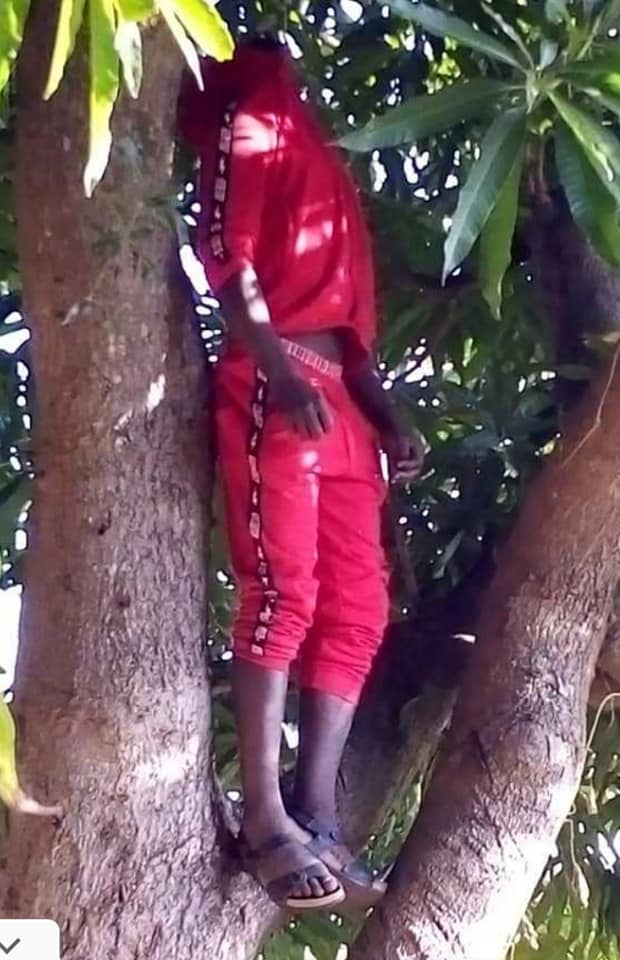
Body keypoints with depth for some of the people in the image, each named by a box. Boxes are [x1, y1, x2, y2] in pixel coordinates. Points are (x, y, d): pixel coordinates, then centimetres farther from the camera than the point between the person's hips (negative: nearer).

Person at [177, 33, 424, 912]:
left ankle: (318, 820, 0)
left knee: (356, 609, 0)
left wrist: (383, 411, 16)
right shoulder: (249, 127, 7)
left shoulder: (320, 152, 29)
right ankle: (267, 821, -14)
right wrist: (278, 368, -22)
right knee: (284, 593, -15)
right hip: (275, 390, -8)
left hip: (338, 401, 8)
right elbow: (229, 258, -8)